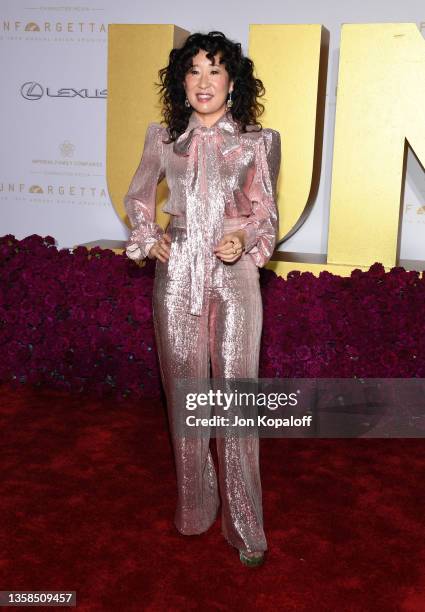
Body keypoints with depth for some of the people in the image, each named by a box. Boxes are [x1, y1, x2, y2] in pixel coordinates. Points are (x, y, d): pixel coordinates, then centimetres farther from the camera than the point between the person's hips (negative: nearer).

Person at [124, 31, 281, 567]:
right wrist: (147, 238, 4)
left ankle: (245, 525, 11)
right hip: (177, 277, 2)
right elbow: (137, 197, 20)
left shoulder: (257, 141, 3)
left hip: (233, 278, -2)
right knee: (184, 392, 9)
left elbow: (266, 213, 7)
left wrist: (245, 239, -12)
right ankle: (195, 508, 26)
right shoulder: (163, 138, 7)